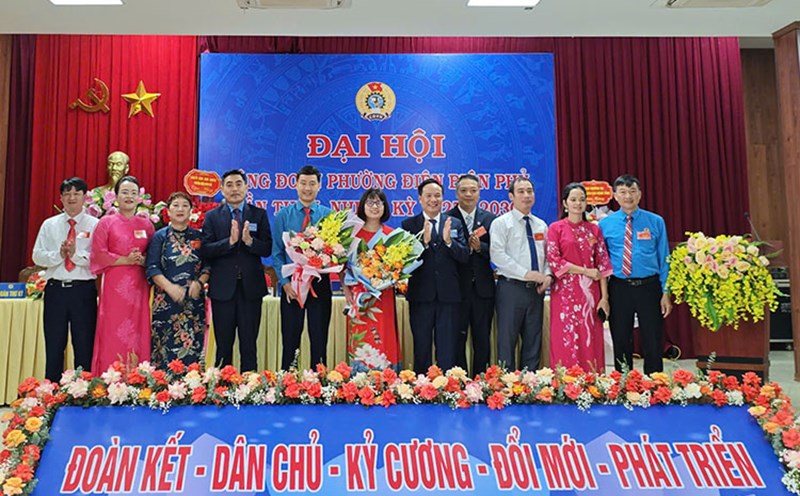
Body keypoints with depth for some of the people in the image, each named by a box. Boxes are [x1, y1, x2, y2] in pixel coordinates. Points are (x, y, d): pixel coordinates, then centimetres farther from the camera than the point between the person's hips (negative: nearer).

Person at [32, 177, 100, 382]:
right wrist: (59, 254, -13)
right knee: (54, 346, 9)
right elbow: (37, 256, 3)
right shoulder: (49, 224, 11)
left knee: (85, 346, 4)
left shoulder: (94, 225, 2)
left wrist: (77, 254, -20)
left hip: (84, 290, -2)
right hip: (56, 289, 3)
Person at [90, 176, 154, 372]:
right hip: (115, 286, -2)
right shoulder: (106, 222, 5)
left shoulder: (147, 224, 12)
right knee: (113, 335, -4)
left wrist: (143, 260, -7)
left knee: (138, 335, 1)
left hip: (139, 287, 2)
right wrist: (126, 260, -11)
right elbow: (98, 255, -2)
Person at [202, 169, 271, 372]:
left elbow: (267, 249, -2)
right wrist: (230, 241, -20)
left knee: (249, 345, 6)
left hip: (251, 287, 0)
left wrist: (250, 241, -20)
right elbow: (205, 251, -6)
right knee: (223, 346, 9)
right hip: (223, 288, 0)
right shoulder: (212, 216, 5)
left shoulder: (259, 214, 6)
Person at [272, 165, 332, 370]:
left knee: (320, 340, 7)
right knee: (290, 340, 6)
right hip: (292, 285, 0)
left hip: (320, 284, 0)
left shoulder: (329, 215, 3)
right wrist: (285, 282, -8)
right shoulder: (283, 215, 4)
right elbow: (277, 252, 1)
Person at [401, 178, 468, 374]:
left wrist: (448, 241, -18)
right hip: (421, 296, -1)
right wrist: (424, 241, -24)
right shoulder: (409, 224, 2)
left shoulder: (454, 223, 8)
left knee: (448, 350, 7)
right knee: (421, 348, 10)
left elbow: (464, 256, -1)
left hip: (449, 295, 1)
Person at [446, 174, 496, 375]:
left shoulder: (490, 219, 7)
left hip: (483, 288, 3)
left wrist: (480, 247, -15)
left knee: (483, 341, 10)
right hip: (457, 288, -2)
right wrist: (466, 247, -22)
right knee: (457, 341, 6)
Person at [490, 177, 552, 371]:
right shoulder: (501, 223, -3)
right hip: (511, 288, -6)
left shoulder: (541, 225, 15)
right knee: (507, 341, -1)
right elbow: (497, 255, -14)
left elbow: (547, 255, 18)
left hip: (536, 289, 6)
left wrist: (547, 275, -3)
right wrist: (527, 274, -18)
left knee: (533, 341, 10)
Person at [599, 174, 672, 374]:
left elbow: (664, 258, 3)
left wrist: (666, 292, -3)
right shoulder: (605, 224, 3)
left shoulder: (656, 222, 2)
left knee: (653, 343, 6)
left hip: (649, 287, 0)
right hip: (619, 288, 1)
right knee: (621, 343, 11)